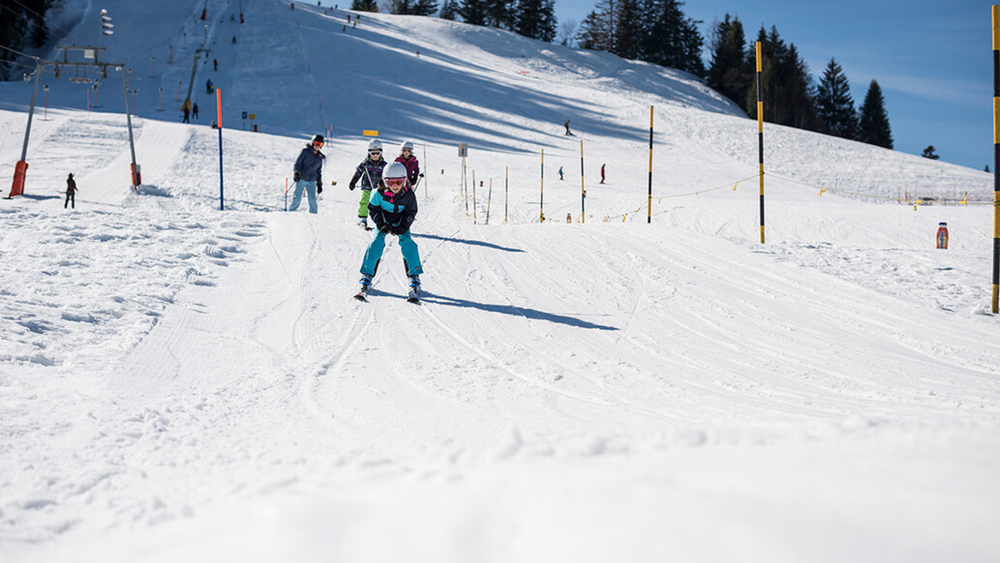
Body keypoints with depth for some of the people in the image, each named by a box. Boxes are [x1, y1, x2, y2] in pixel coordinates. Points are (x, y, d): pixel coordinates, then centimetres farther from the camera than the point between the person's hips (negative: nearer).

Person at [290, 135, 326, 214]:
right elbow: (297, 162, -4)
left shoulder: (319, 157, 14)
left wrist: (319, 184, 17)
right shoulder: (305, 151, 0)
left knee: (312, 199, -7)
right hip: (301, 178, -4)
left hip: (312, 181, 4)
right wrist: (296, 173, -18)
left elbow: (319, 171, 20)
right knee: (297, 198, -6)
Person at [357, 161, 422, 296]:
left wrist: (403, 226, -20)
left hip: (401, 222, 0)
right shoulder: (379, 193, -24)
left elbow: (411, 212, -7)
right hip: (384, 221, 0)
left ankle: (414, 276, -7)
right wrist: (381, 224, -19)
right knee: (376, 243, -16)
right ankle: (367, 275, -4)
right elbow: (373, 208, -9)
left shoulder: (408, 195, -21)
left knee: (407, 243, -17)